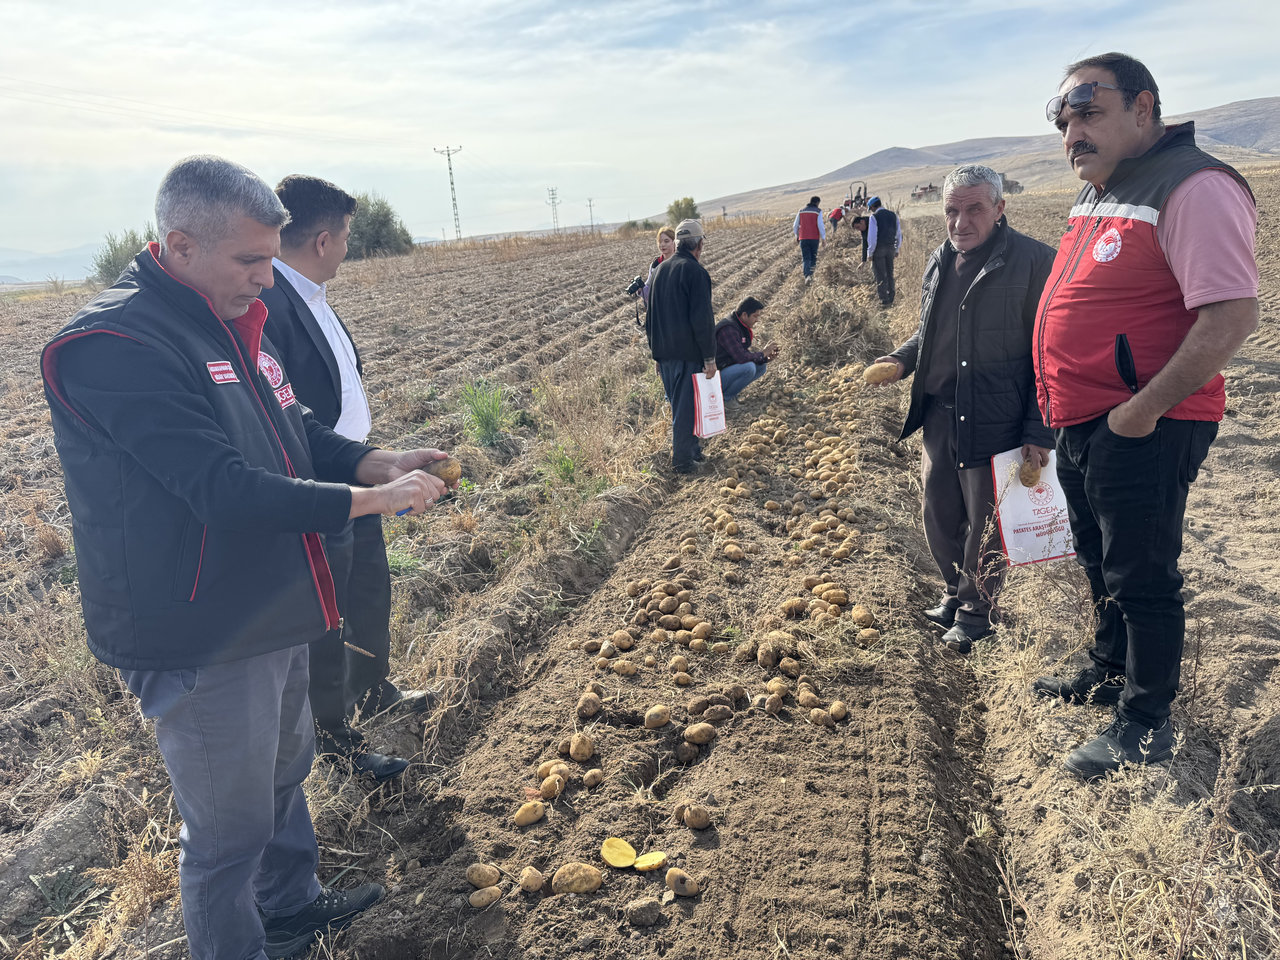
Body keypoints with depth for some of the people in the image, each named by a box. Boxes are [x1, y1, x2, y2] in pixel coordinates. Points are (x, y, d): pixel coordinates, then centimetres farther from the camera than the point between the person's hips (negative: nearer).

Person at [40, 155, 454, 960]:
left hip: (275, 613, 10)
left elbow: (299, 435, 13)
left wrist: (382, 463, -4)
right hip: (202, 642, -9)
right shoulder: (115, 347, -23)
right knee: (230, 831, 8)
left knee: (284, 771, 27)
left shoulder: (234, 323, 6)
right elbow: (227, 492, -30)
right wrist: (374, 499, -23)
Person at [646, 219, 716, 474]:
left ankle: (691, 449, 31)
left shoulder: (659, 270, 11)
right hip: (688, 352, -7)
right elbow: (703, 319, -18)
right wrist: (710, 358, -13)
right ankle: (683, 460, 6)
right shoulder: (696, 272, -13)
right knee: (687, 406, 1)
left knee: (678, 403, 19)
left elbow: (649, 315, 17)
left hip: (663, 352, 7)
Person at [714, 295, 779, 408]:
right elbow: (741, 357, -30)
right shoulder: (728, 329, -24)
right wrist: (762, 353, -14)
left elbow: (745, 353, 13)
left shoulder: (741, 327, 8)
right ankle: (724, 397, -10)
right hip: (716, 375, -10)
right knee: (749, 368, -29)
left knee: (761, 367, 5)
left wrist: (766, 357, -4)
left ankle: (728, 392, 7)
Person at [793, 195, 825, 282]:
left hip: (803, 238, 2)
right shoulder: (818, 211, -3)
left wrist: (796, 236, 23)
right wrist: (823, 237, -2)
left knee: (806, 258, 0)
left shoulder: (801, 210, 7)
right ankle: (811, 274, 13)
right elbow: (820, 225, -10)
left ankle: (807, 275, -19)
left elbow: (796, 225, 10)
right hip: (814, 238, -2)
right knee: (813, 257, 15)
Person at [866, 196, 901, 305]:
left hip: (879, 249, -6)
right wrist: (896, 249, 19)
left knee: (880, 275, 0)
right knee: (890, 274, 15)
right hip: (891, 248, 6)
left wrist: (871, 252, -7)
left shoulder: (874, 217, -11)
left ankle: (884, 301, 1)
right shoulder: (893, 215, 8)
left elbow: (872, 236, -15)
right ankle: (891, 299, 20)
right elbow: (899, 234, 11)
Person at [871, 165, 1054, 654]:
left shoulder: (1033, 261, -11)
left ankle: (975, 612, 30)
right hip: (939, 418, 6)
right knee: (939, 516, 16)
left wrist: (1038, 431, -15)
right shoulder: (938, 261, 9)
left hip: (996, 425, -6)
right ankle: (954, 594, 40)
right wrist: (902, 360, 2)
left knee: (985, 525, 8)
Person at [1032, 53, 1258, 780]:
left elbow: (1232, 316, -25)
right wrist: (1065, 404, 15)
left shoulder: (1191, 187, -17)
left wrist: (1143, 409, -23)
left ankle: (1147, 725, 20)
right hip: (1084, 423, 9)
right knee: (1102, 562, 22)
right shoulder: (1098, 194, 13)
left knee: (1142, 576, 3)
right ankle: (1111, 673, 42)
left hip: (1143, 429, -9)